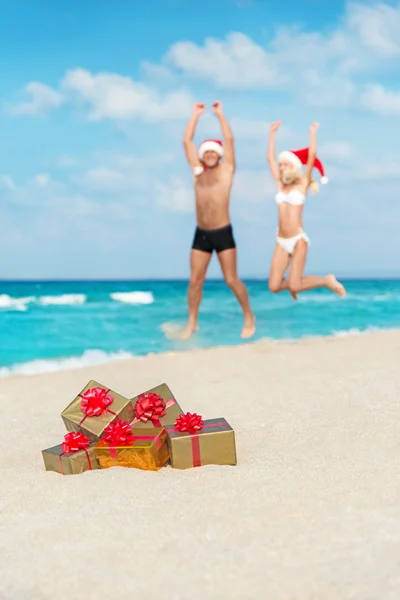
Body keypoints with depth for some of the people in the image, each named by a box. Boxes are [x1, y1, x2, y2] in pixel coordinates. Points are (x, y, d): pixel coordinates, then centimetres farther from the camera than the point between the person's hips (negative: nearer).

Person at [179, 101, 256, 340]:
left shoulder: (226, 169, 3)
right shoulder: (197, 170, 11)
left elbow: (229, 138, -3)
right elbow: (187, 141, 11)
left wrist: (220, 113, 3)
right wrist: (196, 114, 14)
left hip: (223, 233, -3)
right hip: (201, 234, 3)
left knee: (232, 280, -2)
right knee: (195, 280, 2)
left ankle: (249, 317, 14)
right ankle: (192, 322, 13)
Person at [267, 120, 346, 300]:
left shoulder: (303, 183, 1)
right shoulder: (281, 184, 11)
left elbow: (312, 156, -8)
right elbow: (270, 158, 13)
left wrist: (313, 133, -6)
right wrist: (272, 133, 15)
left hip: (298, 240, -4)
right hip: (281, 241, 5)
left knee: (294, 286, -12)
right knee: (274, 286, -4)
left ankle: (326, 281, 15)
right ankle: (293, 283, 30)